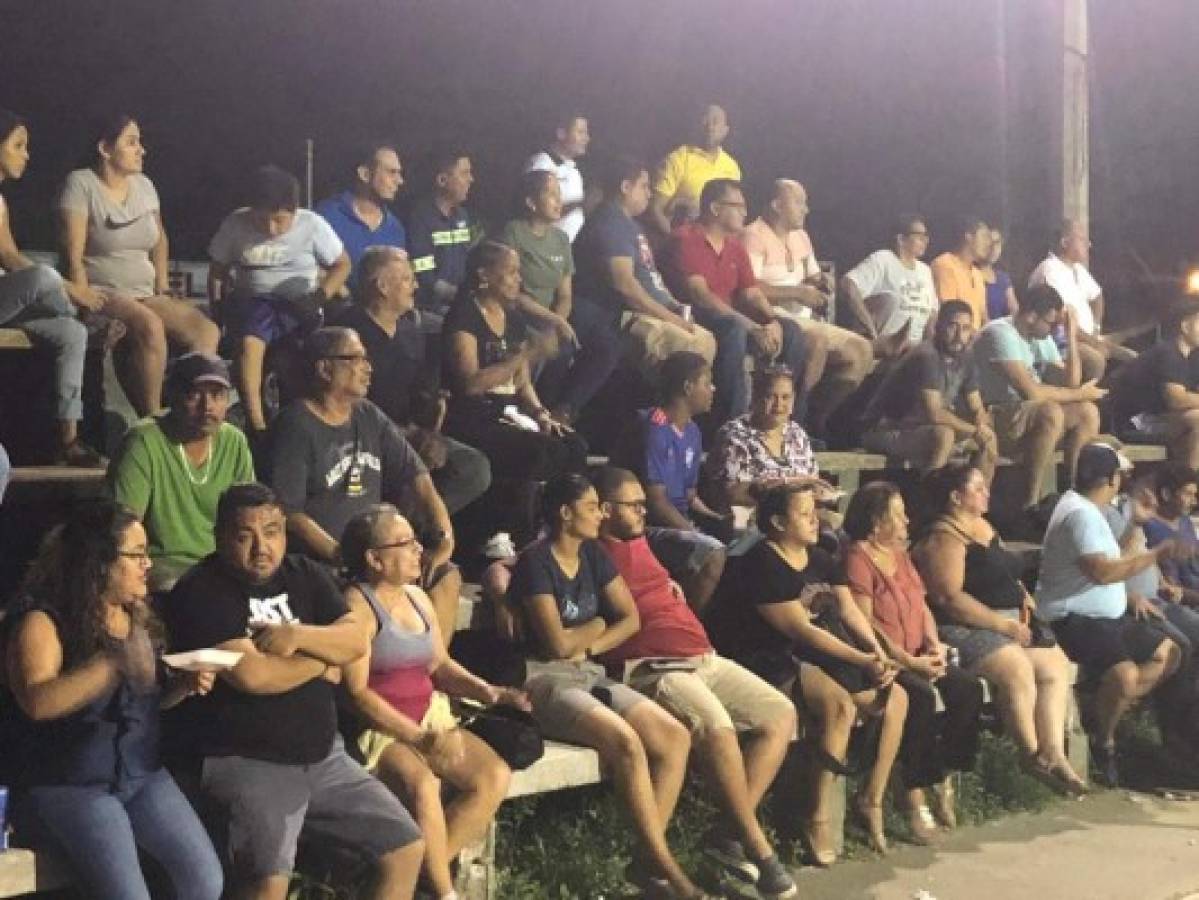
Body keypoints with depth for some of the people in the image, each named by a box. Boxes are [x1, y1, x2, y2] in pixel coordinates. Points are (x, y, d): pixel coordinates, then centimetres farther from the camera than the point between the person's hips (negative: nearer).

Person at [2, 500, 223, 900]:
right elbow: (37, 702, -29)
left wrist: (185, 683, -1)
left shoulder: (138, 615, 9)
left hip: (142, 775, 7)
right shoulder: (41, 622, -12)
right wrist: (112, 663, -36)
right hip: (64, 786, -6)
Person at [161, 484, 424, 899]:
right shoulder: (200, 593, -11)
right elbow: (252, 676, -21)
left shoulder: (306, 575, 10)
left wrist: (300, 636, -17)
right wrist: (324, 661, -5)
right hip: (243, 760, -7)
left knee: (407, 848, 7)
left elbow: (357, 640, 1)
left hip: (322, 755, 7)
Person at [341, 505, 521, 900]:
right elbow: (356, 692, -17)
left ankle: (430, 868, -6)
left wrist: (487, 692, -4)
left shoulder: (417, 596, 11)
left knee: (495, 776, -14)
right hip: (378, 728, -8)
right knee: (422, 785, -35)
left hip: (430, 716, 8)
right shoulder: (357, 605, -13)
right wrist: (419, 739, -23)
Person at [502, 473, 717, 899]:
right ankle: (663, 863, -18)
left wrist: (588, 647, -5)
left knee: (676, 737, -13)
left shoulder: (594, 554, 10)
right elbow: (558, 644, -17)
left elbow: (631, 618, 10)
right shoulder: (535, 562, -12)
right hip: (544, 680, -8)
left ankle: (646, 855, -10)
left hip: (590, 675, 8)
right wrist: (598, 625, 2)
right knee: (626, 741, -30)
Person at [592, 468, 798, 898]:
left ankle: (731, 832, -7)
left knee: (781, 714, -2)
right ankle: (759, 848, -21)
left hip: (704, 657, 9)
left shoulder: (638, 542, 21)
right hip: (652, 668, -9)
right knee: (716, 725, -34)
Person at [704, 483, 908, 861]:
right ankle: (818, 818, -24)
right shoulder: (761, 565, -16)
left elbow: (848, 609, 4)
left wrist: (876, 649, -14)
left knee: (895, 697, -5)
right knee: (841, 704, -32)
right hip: (772, 660, -9)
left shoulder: (821, 560, 12)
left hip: (819, 655, 9)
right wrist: (862, 661, -21)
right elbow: (800, 629, -20)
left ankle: (870, 801, 4)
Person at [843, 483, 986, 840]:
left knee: (968, 689, -14)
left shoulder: (900, 555, 19)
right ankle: (914, 795, -22)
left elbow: (922, 606, 19)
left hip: (918, 655, 8)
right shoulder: (858, 556, -9)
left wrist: (934, 644, -1)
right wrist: (909, 661, -18)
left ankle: (943, 777, -4)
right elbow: (865, 623, -16)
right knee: (921, 696, -32)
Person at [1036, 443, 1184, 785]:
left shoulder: (1086, 508, 15)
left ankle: (1107, 714, 10)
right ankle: (1103, 741, -5)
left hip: (1105, 614, 11)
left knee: (1169, 654, 14)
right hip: (1074, 619, -11)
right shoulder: (1080, 513, -20)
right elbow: (1102, 572, -30)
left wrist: (1130, 597, 11)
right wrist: (1156, 554, -23)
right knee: (1126, 675, -32)